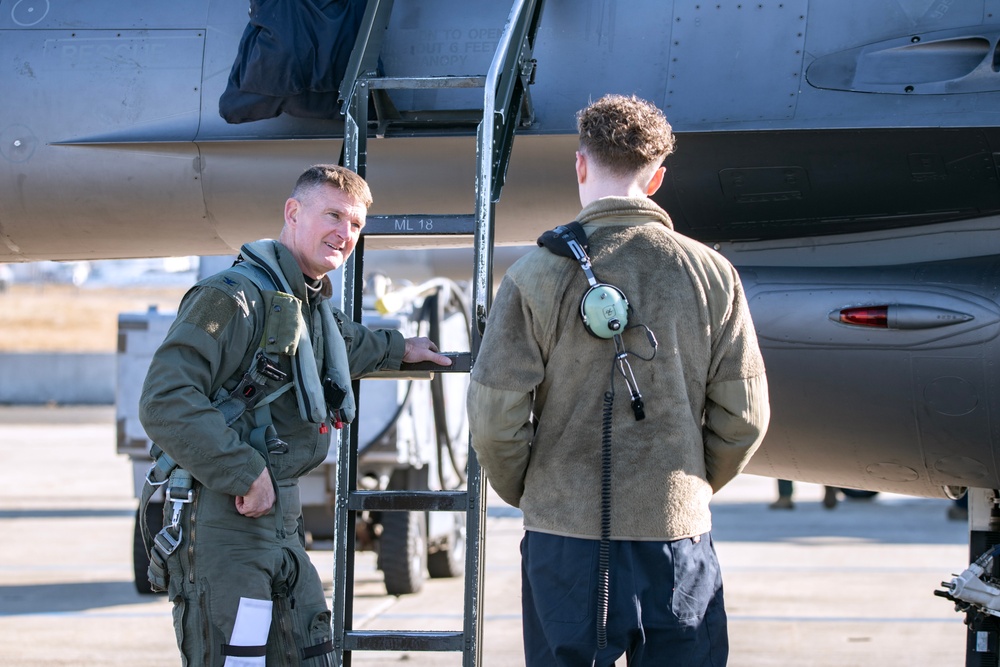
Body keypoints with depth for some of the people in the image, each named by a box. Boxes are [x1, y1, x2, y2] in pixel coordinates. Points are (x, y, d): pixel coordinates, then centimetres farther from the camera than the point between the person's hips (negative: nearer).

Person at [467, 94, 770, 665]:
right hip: (678, 536, 1)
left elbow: (495, 416, -9)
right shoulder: (712, 274, 0)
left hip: (566, 538, -1)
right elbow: (744, 418, 1)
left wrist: (526, 493, 10)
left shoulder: (537, 276, -6)